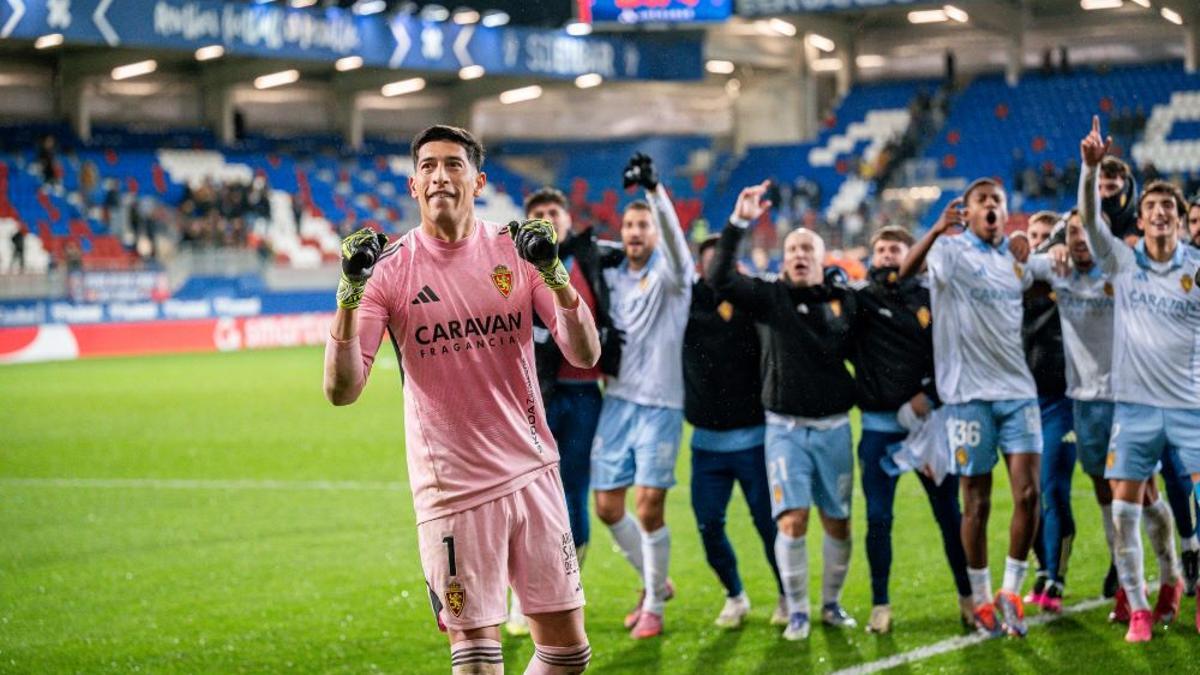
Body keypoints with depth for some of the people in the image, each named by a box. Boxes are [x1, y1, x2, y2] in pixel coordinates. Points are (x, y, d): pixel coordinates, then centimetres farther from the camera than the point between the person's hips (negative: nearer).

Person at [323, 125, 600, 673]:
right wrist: (350, 295, -24)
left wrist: (556, 277, -20)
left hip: (533, 474, 3)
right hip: (451, 487, -3)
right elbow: (341, 390, -12)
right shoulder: (391, 270, -5)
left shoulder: (515, 252, 2)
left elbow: (584, 355, -4)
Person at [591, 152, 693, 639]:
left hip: (660, 404, -5)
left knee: (649, 508, -8)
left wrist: (654, 188, -39)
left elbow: (673, 234, -23)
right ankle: (655, 582, 27)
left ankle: (653, 606, 8)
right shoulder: (611, 278, 11)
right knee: (607, 507, 5)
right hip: (616, 400, 5)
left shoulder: (668, 275, -3)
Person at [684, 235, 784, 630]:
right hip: (706, 441, 3)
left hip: (753, 438, -3)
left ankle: (787, 597, 19)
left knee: (767, 523, 1)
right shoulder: (689, 303, 3)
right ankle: (735, 597, 22)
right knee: (708, 526, 3)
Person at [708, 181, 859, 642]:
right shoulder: (770, 297, -1)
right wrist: (738, 223, -21)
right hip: (786, 428, -2)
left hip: (834, 427, 2)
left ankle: (831, 603, 27)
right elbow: (720, 278, -14)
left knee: (838, 524, 7)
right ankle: (796, 612, 2)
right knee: (792, 522, -12)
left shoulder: (845, 301, 5)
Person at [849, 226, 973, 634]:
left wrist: (930, 395, -7)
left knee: (950, 513, 5)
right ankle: (880, 605, 9)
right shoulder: (859, 299, 5)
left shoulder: (930, 298, 6)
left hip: (928, 420, 1)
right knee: (878, 519, 0)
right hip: (879, 427, 0)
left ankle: (969, 597, 15)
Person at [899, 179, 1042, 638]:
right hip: (969, 393, -4)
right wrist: (937, 230, -35)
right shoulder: (951, 251, -2)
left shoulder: (1016, 261, 14)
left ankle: (1011, 592, 7)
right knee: (976, 503, 2)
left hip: (1018, 389, 4)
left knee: (1028, 493, -6)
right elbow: (903, 273, -20)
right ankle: (982, 600, 14)